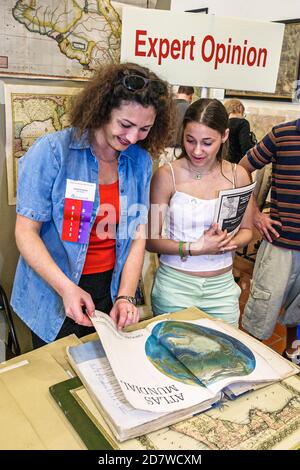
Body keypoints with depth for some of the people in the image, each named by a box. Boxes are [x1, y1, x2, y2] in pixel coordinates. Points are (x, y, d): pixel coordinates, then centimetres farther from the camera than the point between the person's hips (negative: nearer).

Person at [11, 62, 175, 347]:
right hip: (54, 293, -3)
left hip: (111, 289, 4)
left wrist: (125, 296, -12)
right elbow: (26, 231, -15)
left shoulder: (140, 161, -3)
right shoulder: (52, 151, -16)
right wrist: (66, 287, -26)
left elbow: (137, 235, -3)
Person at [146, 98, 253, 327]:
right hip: (175, 284, -3)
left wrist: (231, 242, -12)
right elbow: (151, 240, -9)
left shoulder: (238, 175, -1)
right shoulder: (167, 175, -11)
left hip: (222, 285, 3)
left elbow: (246, 230, 9)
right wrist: (195, 248, -20)